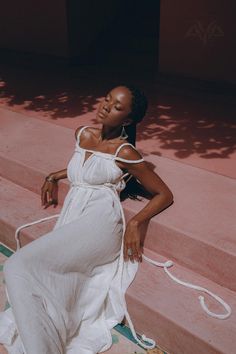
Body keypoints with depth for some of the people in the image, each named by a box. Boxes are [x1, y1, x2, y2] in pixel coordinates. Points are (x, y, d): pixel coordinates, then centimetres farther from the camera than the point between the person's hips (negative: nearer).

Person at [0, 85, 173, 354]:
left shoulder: (124, 153, 0)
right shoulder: (82, 135, 17)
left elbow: (164, 194, 4)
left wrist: (135, 223, -9)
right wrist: (53, 177, 28)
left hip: (99, 222, -6)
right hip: (70, 224, 6)